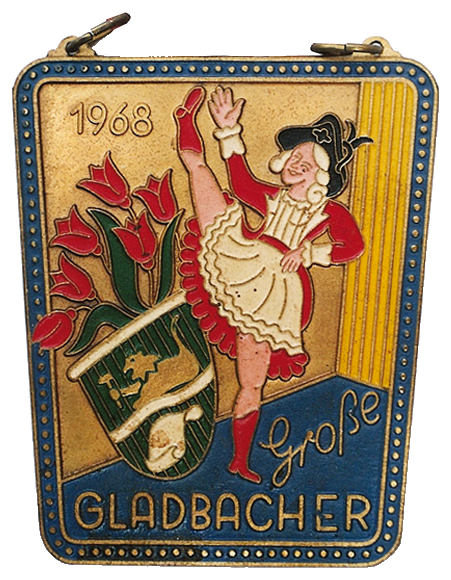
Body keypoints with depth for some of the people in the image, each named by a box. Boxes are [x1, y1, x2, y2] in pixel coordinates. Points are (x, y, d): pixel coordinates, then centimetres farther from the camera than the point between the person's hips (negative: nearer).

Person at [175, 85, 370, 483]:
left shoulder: (331, 211, 13)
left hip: (272, 294, -2)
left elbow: (354, 245, -5)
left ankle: (240, 462, 24)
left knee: (252, 388, 7)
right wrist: (229, 129, -6)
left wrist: (308, 252, -15)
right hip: (241, 263, 2)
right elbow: (242, 183, 0)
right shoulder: (272, 198, 19)